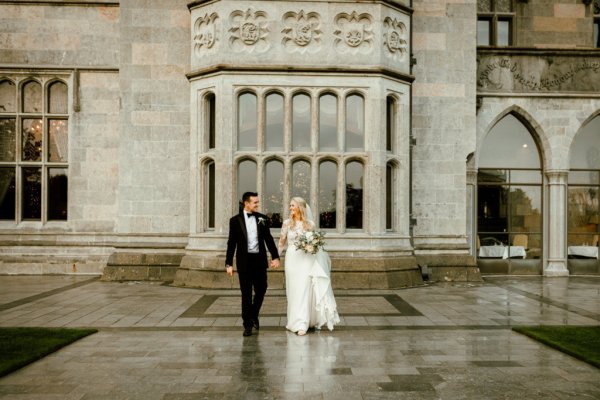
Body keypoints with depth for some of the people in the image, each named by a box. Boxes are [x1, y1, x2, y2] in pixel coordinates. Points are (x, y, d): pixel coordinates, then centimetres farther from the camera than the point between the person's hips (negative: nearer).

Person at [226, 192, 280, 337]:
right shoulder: (235, 220, -2)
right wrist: (228, 263, -4)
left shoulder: (262, 218, 4)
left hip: (260, 260, 3)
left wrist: (275, 256, -2)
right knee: (246, 294, 3)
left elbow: (268, 239, 7)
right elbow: (231, 243, -1)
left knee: (261, 290, 9)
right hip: (244, 261, -2)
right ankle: (248, 324, 15)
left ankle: (254, 315, 35)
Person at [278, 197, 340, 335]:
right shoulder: (287, 223, 3)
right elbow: (281, 242, 8)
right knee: (294, 291, 4)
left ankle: (302, 324, -3)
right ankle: (297, 321, 16)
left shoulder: (310, 224, 1)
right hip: (292, 259, 1)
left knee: (304, 290, -6)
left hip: (306, 260, -1)